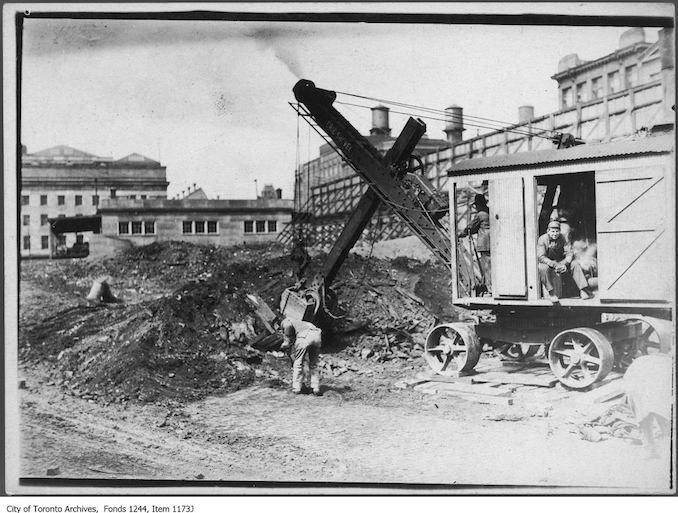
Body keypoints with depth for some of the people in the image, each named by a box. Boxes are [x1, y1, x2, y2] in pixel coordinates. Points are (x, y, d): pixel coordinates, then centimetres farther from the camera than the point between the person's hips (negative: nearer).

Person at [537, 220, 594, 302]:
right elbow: (541, 257, -25)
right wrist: (555, 264, -37)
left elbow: (569, 253, -8)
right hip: (547, 262, -4)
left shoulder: (562, 238, -7)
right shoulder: (542, 239, -18)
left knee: (575, 264, -16)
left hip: (560, 262, 4)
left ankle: (583, 290, -15)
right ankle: (551, 293, -28)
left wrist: (564, 264, -28)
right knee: (543, 268, -37)